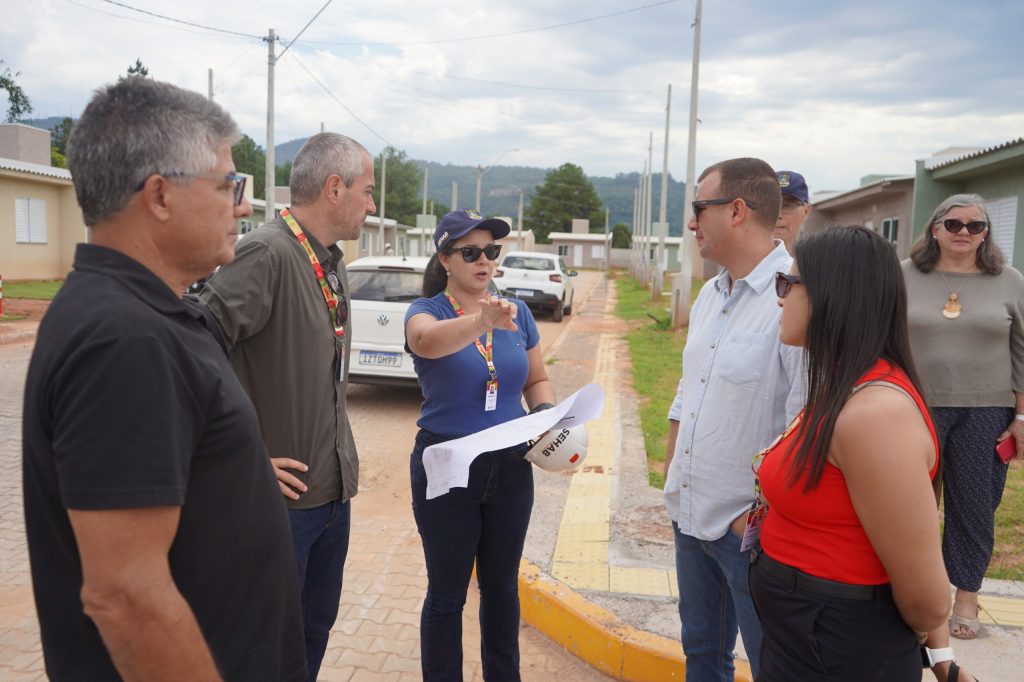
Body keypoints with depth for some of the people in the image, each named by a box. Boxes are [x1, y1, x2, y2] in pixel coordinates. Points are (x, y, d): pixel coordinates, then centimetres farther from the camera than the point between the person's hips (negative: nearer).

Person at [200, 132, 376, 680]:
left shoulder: (331, 263, 10)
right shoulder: (268, 253, -21)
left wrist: (341, 455, 14)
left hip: (333, 489, 8)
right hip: (284, 494, -8)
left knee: (316, 625, 23)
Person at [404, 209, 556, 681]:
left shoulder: (517, 312, 2)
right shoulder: (426, 310, -10)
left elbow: (537, 380, 12)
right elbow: (427, 341, -35)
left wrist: (546, 412, -9)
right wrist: (482, 320, -54)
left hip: (510, 469, 4)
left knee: (502, 587, 19)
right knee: (447, 593, 10)